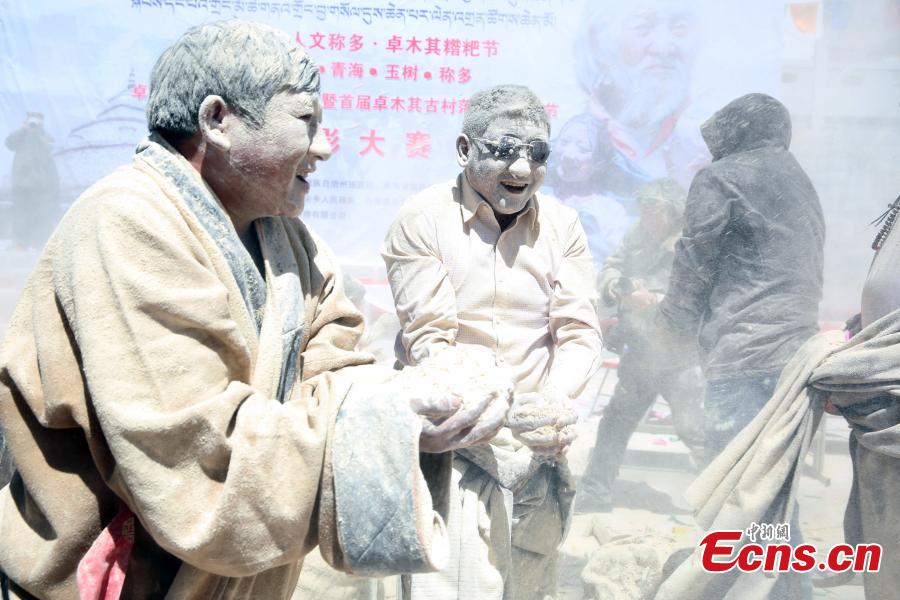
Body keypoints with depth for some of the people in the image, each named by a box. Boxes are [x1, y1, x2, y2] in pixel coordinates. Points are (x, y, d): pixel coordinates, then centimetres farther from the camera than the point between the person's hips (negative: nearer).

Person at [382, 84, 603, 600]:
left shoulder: (562, 225, 4)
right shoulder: (423, 222, -7)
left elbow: (580, 333, -1)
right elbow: (428, 343, -13)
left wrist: (554, 403, -22)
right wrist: (506, 408, -28)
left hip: (538, 455, 4)